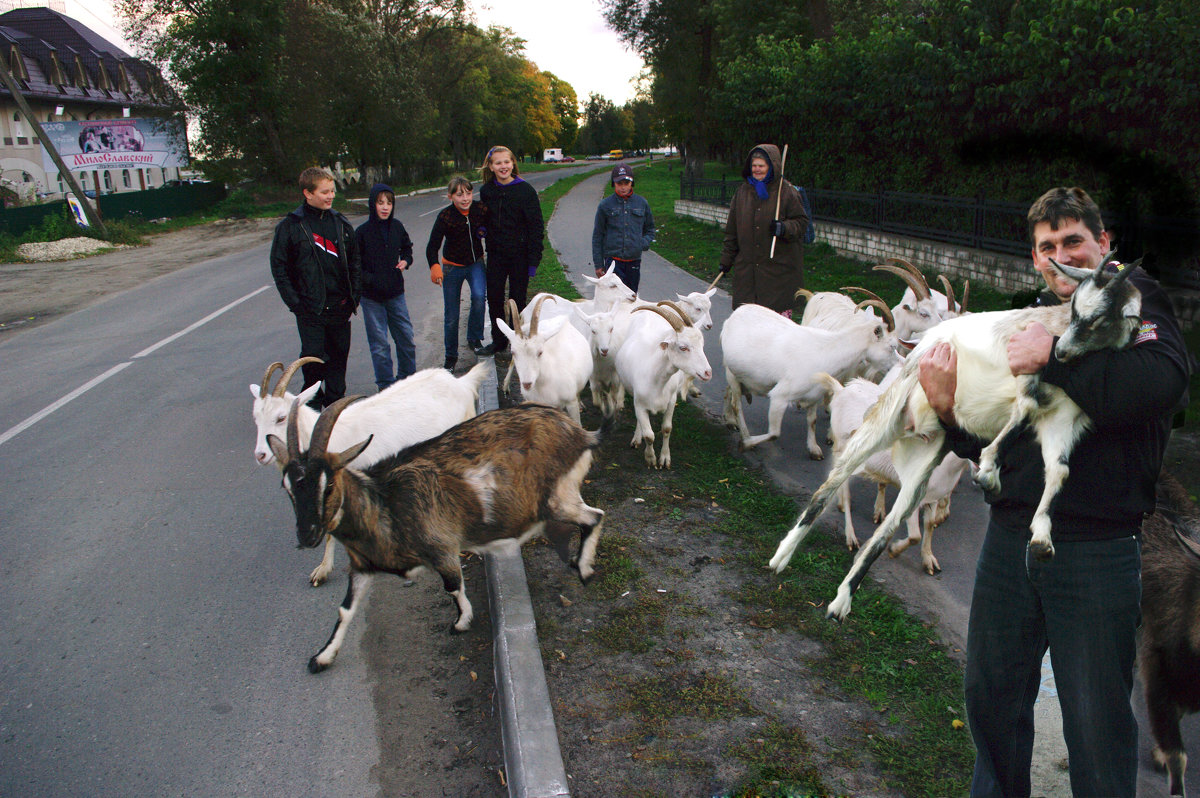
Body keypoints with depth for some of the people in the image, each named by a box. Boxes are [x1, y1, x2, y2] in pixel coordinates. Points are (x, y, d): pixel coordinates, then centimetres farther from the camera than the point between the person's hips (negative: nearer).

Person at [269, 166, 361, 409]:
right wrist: (294, 302, -8)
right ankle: (313, 404, 20)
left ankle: (336, 401, 26)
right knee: (313, 357, 0)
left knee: (339, 355, 11)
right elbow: (279, 267, -3)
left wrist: (354, 296, 5)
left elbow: (355, 261, 13)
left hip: (340, 307, 4)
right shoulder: (290, 226, -6)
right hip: (310, 309, -3)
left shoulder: (341, 223, 6)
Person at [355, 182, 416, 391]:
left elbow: (407, 247, 19)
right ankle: (386, 384, 16)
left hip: (395, 292, 4)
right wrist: (369, 279, -20)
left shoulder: (397, 227, 1)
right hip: (371, 296, -4)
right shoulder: (362, 232, -10)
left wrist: (405, 260, -1)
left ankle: (407, 376, 28)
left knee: (406, 336, 10)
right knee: (379, 343, 3)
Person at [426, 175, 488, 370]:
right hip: (452, 266, -1)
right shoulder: (445, 217, -18)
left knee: (479, 296, -28)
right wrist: (434, 266, -38)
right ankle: (451, 356, 23)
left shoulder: (481, 210, -10)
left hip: (476, 263, 1)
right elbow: (432, 246, -21)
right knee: (451, 316, 4)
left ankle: (474, 338, -5)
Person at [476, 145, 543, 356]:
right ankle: (498, 341, 24)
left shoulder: (525, 190, -8)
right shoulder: (486, 191, 4)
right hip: (495, 254, 4)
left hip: (519, 254, -4)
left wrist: (533, 260, -13)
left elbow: (535, 226, -8)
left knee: (517, 300, 4)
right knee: (494, 298, 8)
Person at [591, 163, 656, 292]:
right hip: (613, 259, -3)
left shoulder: (642, 203, 7)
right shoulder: (605, 205, 0)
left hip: (634, 260, 3)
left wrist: (644, 243, -2)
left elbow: (650, 229, 20)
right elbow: (597, 236, 5)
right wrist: (598, 264, 3)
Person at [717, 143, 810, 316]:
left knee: (780, 310, -5)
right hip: (747, 267, 4)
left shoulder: (787, 192, -2)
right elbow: (732, 229, 15)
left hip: (778, 267, -3)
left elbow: (802, 222, 0)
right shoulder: (742, 191, 11)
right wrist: (726, 259, 14)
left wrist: (784, 228, -21)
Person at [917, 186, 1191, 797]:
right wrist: (947, 409, -7)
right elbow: (983, 441, 12)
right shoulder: (1027, 320, 11)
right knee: (990, 695, 18)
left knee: (1096, 719, 7)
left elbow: (1164, 383, -26)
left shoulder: (1137, 303, -2)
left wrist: (1054, 358, -21)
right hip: (1010, 539, 5)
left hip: (1097, 550, -5)